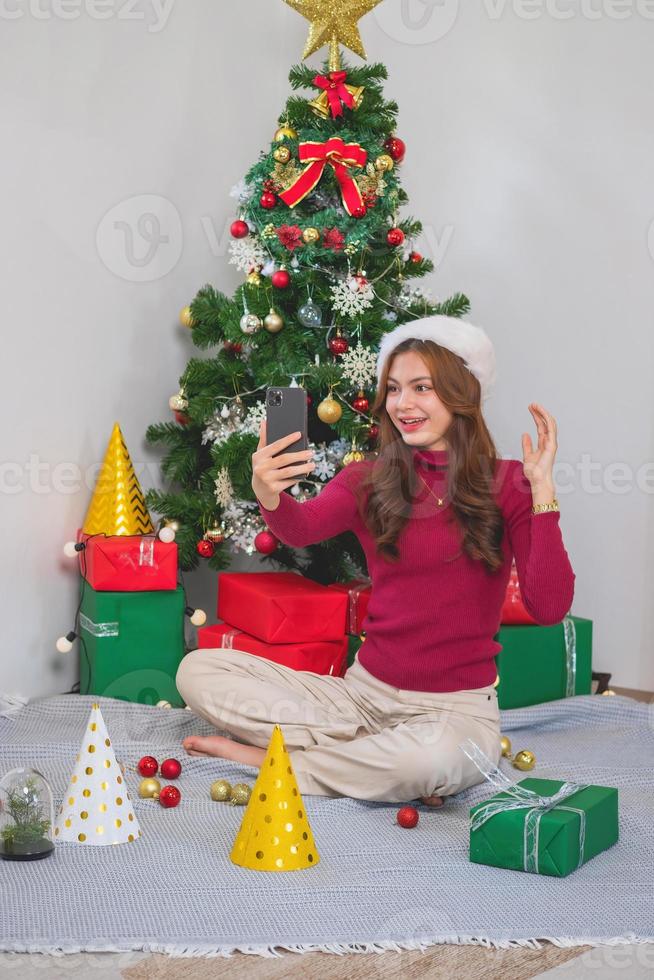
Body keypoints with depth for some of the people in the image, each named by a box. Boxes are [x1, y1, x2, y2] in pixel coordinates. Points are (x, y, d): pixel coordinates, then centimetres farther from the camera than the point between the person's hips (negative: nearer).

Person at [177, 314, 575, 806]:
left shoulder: (507, 484, -4)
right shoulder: (368, 480, 5)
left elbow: (549, 607, -14)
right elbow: (303, 528, -18)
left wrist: (541, 490, -19)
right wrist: (269, 497, -40)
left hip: (457, 705, -4)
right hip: (366, 690, 4)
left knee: (436, 757, -41)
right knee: (198, 669, -8)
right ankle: (383, 754, -12)